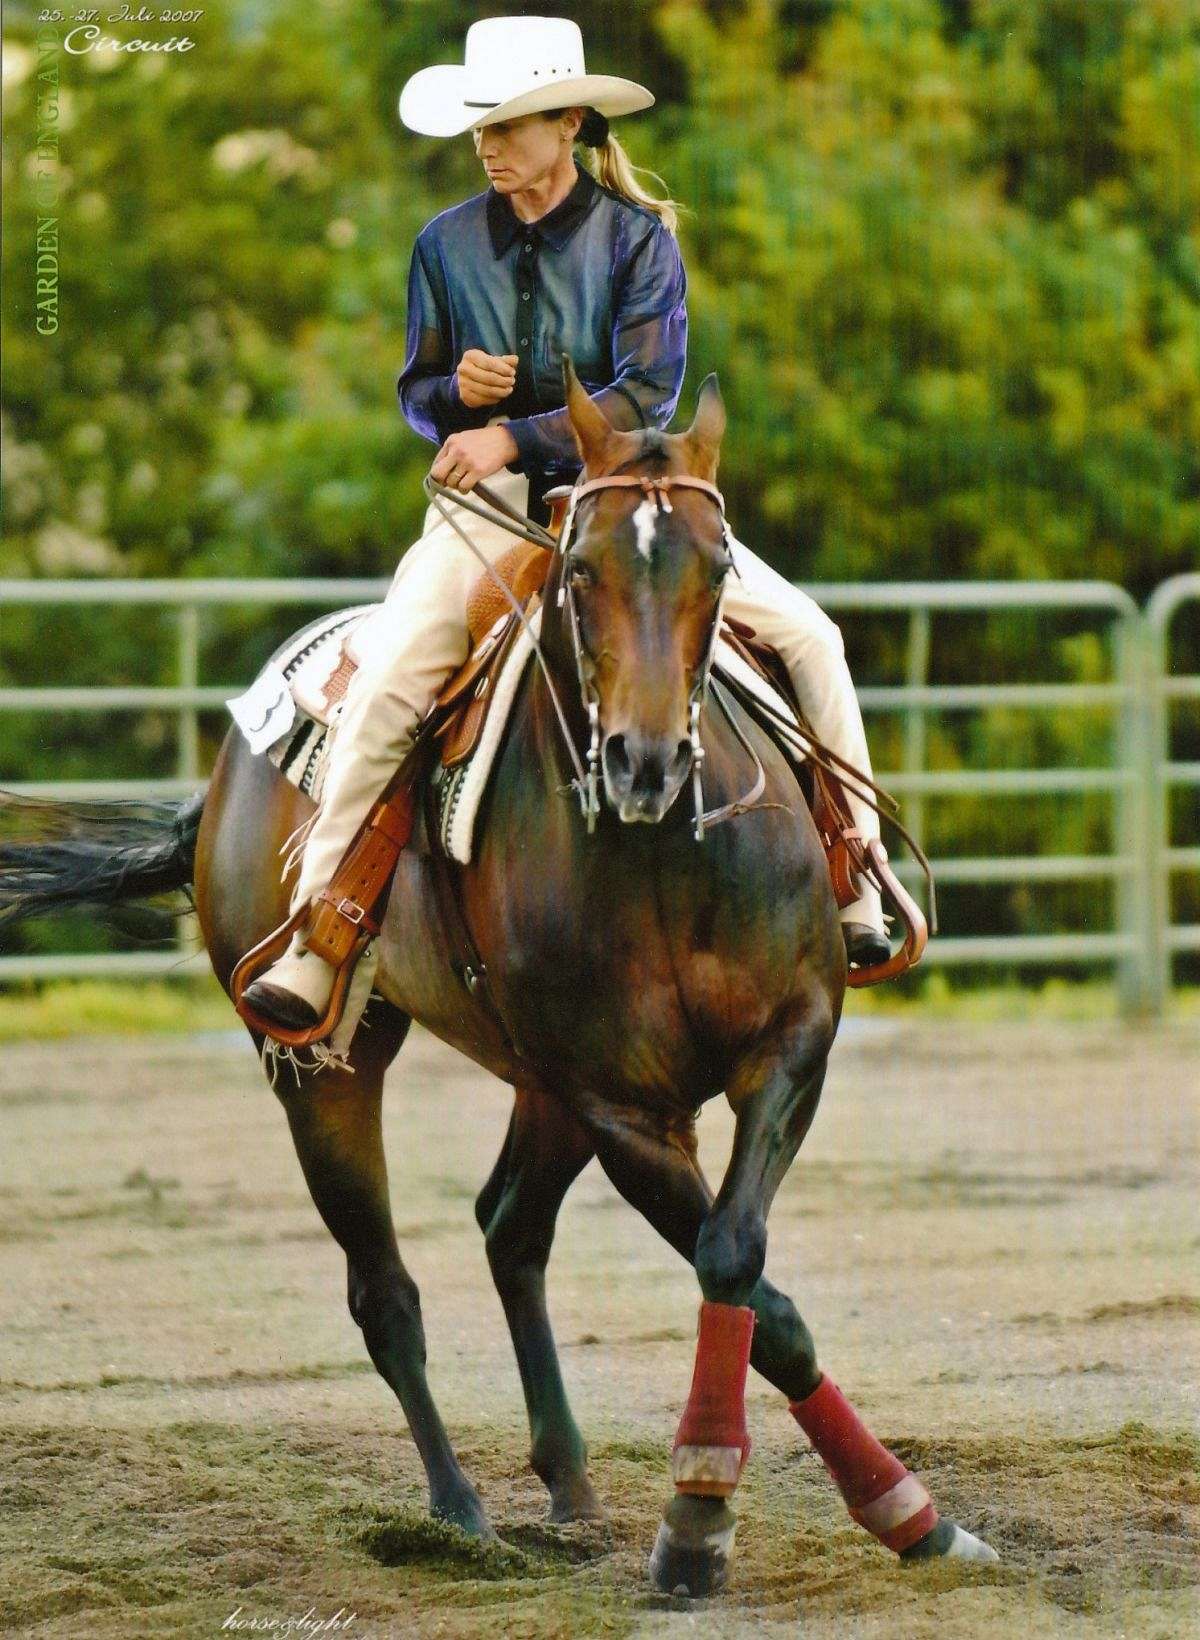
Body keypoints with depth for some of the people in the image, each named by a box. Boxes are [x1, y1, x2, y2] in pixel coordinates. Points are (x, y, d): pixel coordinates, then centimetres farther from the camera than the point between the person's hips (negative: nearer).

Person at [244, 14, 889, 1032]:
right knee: (385, 681, -24)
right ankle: (314, 946, -21)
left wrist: (516, 434, -22)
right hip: (489, 506, 0)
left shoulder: (638, 238, -3)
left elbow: (648, 394, -12)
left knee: (808, 635, -12)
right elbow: (418, 394, 12)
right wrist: (457, 390, -12)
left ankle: (858, 889, 3)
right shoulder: (448, 245, 4)